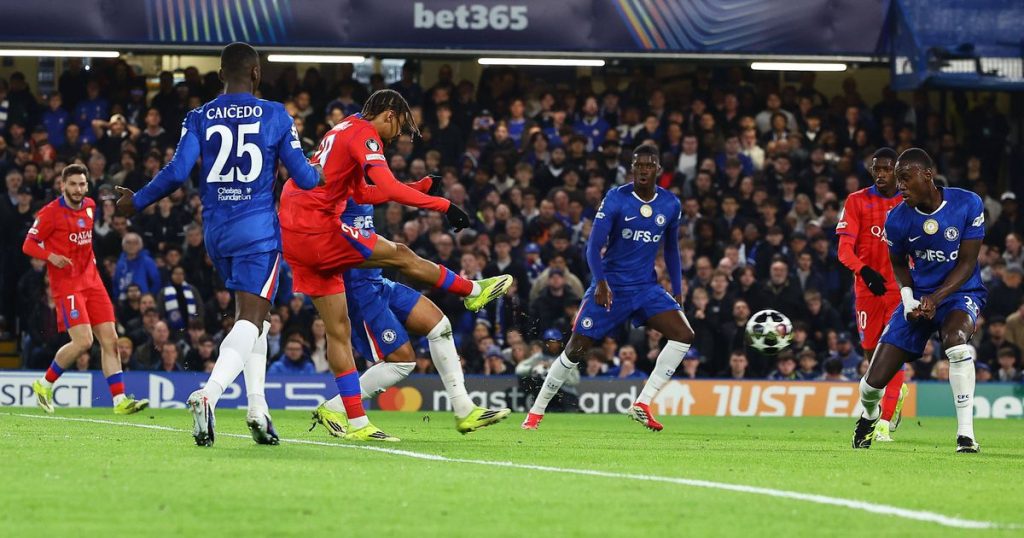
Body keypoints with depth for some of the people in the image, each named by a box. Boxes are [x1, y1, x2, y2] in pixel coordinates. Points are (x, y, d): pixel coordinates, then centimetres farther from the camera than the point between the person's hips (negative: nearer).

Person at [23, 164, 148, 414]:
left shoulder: (90, 206, 11)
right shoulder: (51, 212, -9)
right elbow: (28, 244, -8)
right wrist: (51, 256, -23)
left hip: (91, 280, 7)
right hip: (66, 283, -7)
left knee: (110, 340, -1)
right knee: (83, 341, -17)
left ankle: (120, 399, -1)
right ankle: (44, 384, 4)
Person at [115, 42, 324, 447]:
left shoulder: (199, 119, 3)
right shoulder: (275, 116, -1)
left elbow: (177, 172, -7)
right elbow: (304, 178, 0)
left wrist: (137, 202, 8)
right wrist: (322, 171, 23)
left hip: (215, 231, 4)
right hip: (258, 230, -4)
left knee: (252, 315, 20)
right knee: (250, 319, -10)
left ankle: (258, 408, 11)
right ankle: (209, 395, -34)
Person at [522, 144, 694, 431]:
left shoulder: (671, 205, 2)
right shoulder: (616, 199, -11)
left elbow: (671, 249, 16)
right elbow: (594, 246, -15)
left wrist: (677, 290, 12)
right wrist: (600, 283, -28)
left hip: (646, 288, 4)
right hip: (610, 286, -4)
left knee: (684, 335, -15)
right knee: (577, 349, -4)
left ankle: (643, 404, -11)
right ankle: (536, 411, 13)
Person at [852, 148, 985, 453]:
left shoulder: (967, 204, -15)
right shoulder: (897, 219, -9)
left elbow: (967, 262, -11)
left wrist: (936, 298, -23)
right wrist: (907, 296, -8)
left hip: (960, 291, -3)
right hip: (918, 295, 3)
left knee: (955, 337, -40)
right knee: (874, 381, -4)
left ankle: (966, 433, -32)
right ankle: (869, 415, 37)